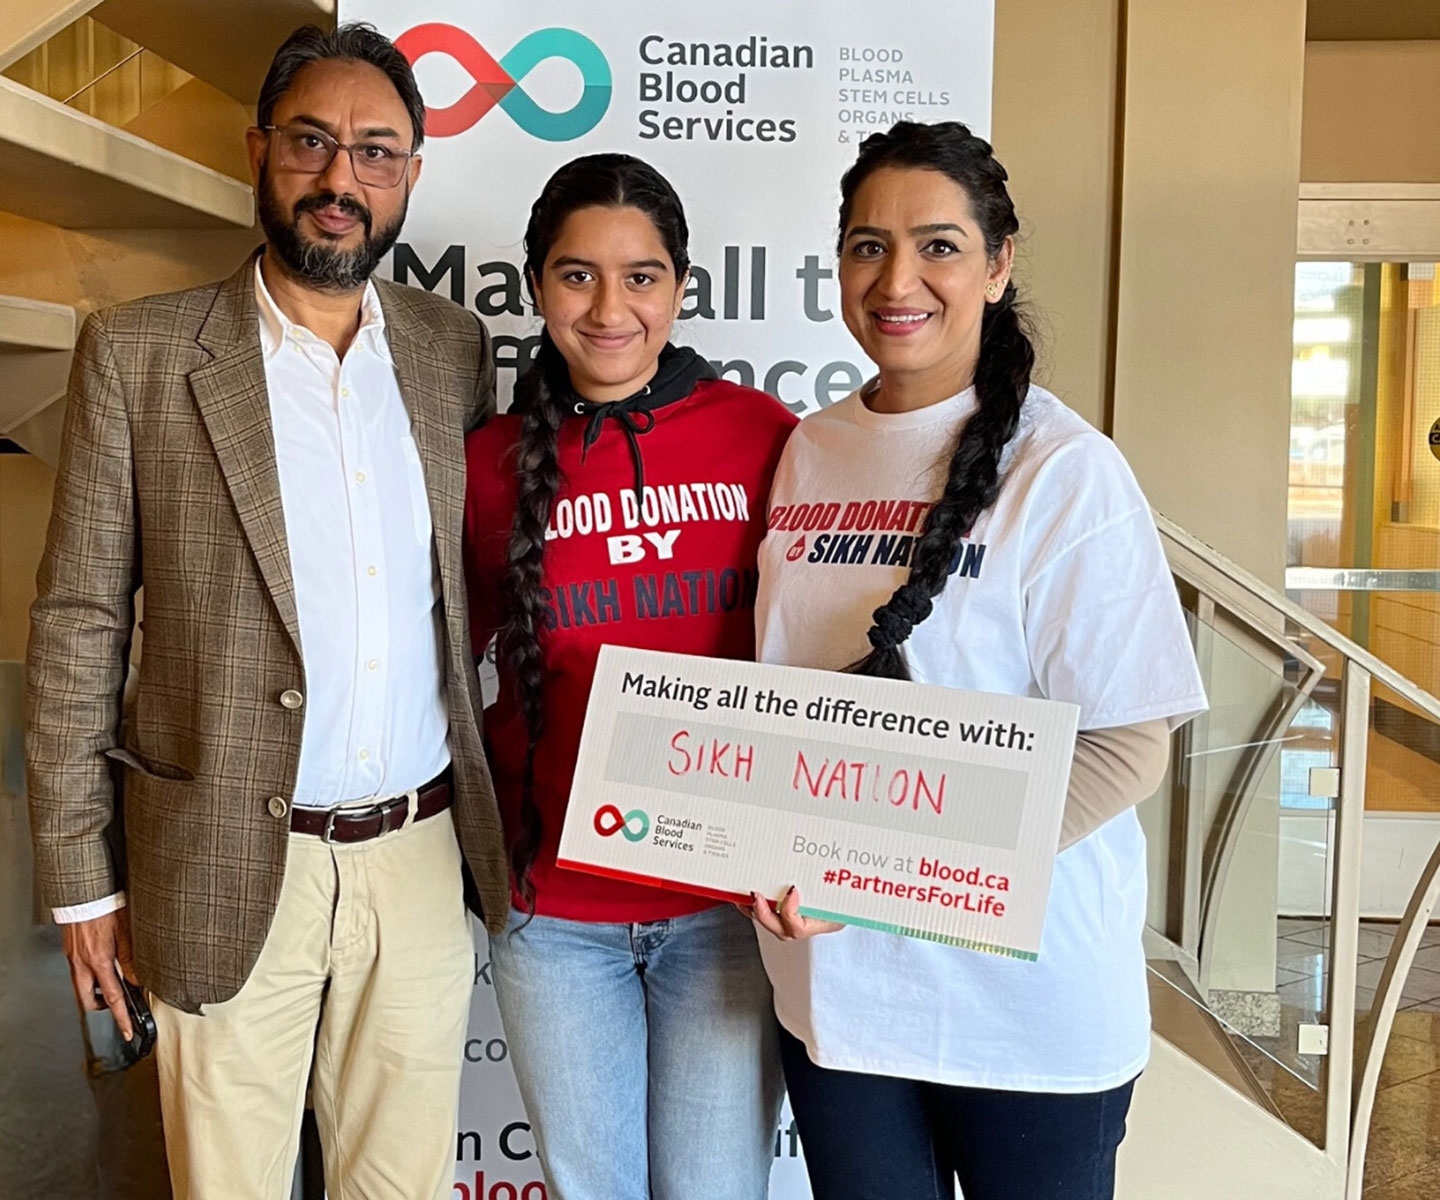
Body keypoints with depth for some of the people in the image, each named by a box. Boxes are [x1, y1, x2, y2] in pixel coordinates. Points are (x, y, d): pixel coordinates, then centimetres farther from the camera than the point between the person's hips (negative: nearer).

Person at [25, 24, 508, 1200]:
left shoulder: (453, 345, 4)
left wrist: (486, 807, 8)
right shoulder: (139, 352, -5)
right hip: (232, 870, -2)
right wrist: (81, 873, -3)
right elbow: (77, 626, -3)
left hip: (423, 856, 3)